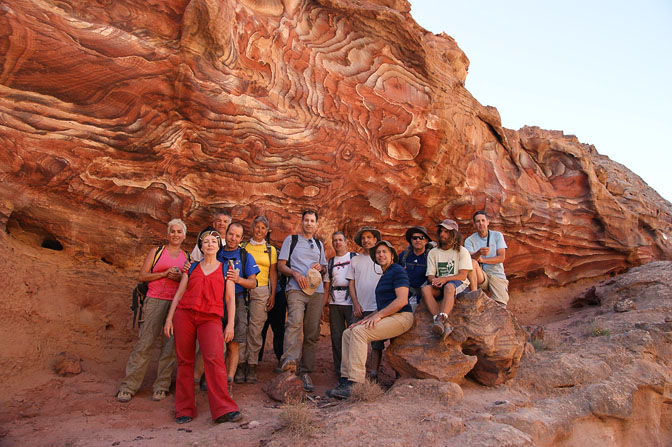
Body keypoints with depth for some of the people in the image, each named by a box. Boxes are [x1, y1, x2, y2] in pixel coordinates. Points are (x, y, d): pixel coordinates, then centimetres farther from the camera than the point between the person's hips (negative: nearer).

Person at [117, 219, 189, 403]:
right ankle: (128, 386, 3)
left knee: (170, 345, 1)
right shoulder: (156, 251, 9)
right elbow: (142, 276, 3)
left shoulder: (187, 257, 15)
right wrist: (164, 273, -10)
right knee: (144, 343, -5)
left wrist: (180, 278, -4)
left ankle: (161, 386, 10)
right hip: (155, 301, -2)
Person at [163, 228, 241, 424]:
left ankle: (223, 409, -15)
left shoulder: (225, 269, 13)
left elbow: (230, 299, 9)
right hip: (184, 314, 2)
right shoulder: (191, 267, 17)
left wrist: (230, 324, 0)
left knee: (214, 358, -18)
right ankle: (184, 409, 13)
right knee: (185, 361, 2)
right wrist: (169, 318, 8)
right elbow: (179, 294, 16)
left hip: (211, 318, -2)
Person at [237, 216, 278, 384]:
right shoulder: (243, 247, 12)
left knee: (255, 329, -3)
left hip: (261, 291, 0)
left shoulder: (271, 250, 12)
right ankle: (241, 364, 4)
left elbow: (273, 273, 11)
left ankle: (252, 366, 4)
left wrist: (273, 294, 4)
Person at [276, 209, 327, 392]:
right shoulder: (291, 240, 13)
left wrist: (320, 267, 5)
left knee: (312, 332, -1)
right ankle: (289, 360, -42)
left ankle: (305, 372, 3)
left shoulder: (319, 244, 25)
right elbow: (280, 265, 6)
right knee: (295, 321, -29)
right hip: (296, 288, -4)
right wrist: (295, 273, -11)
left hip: (317, 290, 4)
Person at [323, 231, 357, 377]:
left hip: (351, 301, -4)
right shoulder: (330, 263, 18)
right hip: (335, 303, 4)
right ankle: (339, 370, 15)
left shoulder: (355, 257, 7)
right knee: (336, 337, 6)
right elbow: (327, 286, 18)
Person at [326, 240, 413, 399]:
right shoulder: (384, 276, 23)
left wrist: (378, 315, -19)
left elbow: (402, 300, -18)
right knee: (348, 333, 2)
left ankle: (355, 384, -28)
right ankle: (345, 378, -2)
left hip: (400, 317, -10)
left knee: (359, 332, -26)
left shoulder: (398, 271, -6)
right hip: (388, 317, 10)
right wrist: (366, 319, 14)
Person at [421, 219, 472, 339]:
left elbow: (463, 275, -6)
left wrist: (445, 279, -22)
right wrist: (434, 280, -18)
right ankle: (445, 324, -46)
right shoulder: (433, 252, 15)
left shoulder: (462, 251, 5)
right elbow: (430, 275, 8)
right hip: (439, 287, 3)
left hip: (458, 284, -3)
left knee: (449, 286, -38)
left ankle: (441, 319, -59)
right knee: (425, 289, -30)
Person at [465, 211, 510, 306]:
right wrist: (479, 253, -39)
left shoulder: (497, 235, 4)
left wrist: (483, 260, -15)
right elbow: (470, 258, -17)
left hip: (497, 275, 0)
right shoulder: (470, 240, 1)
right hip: (480, 275, 0)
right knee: (472, 262, -32)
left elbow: (502, 258, -5)